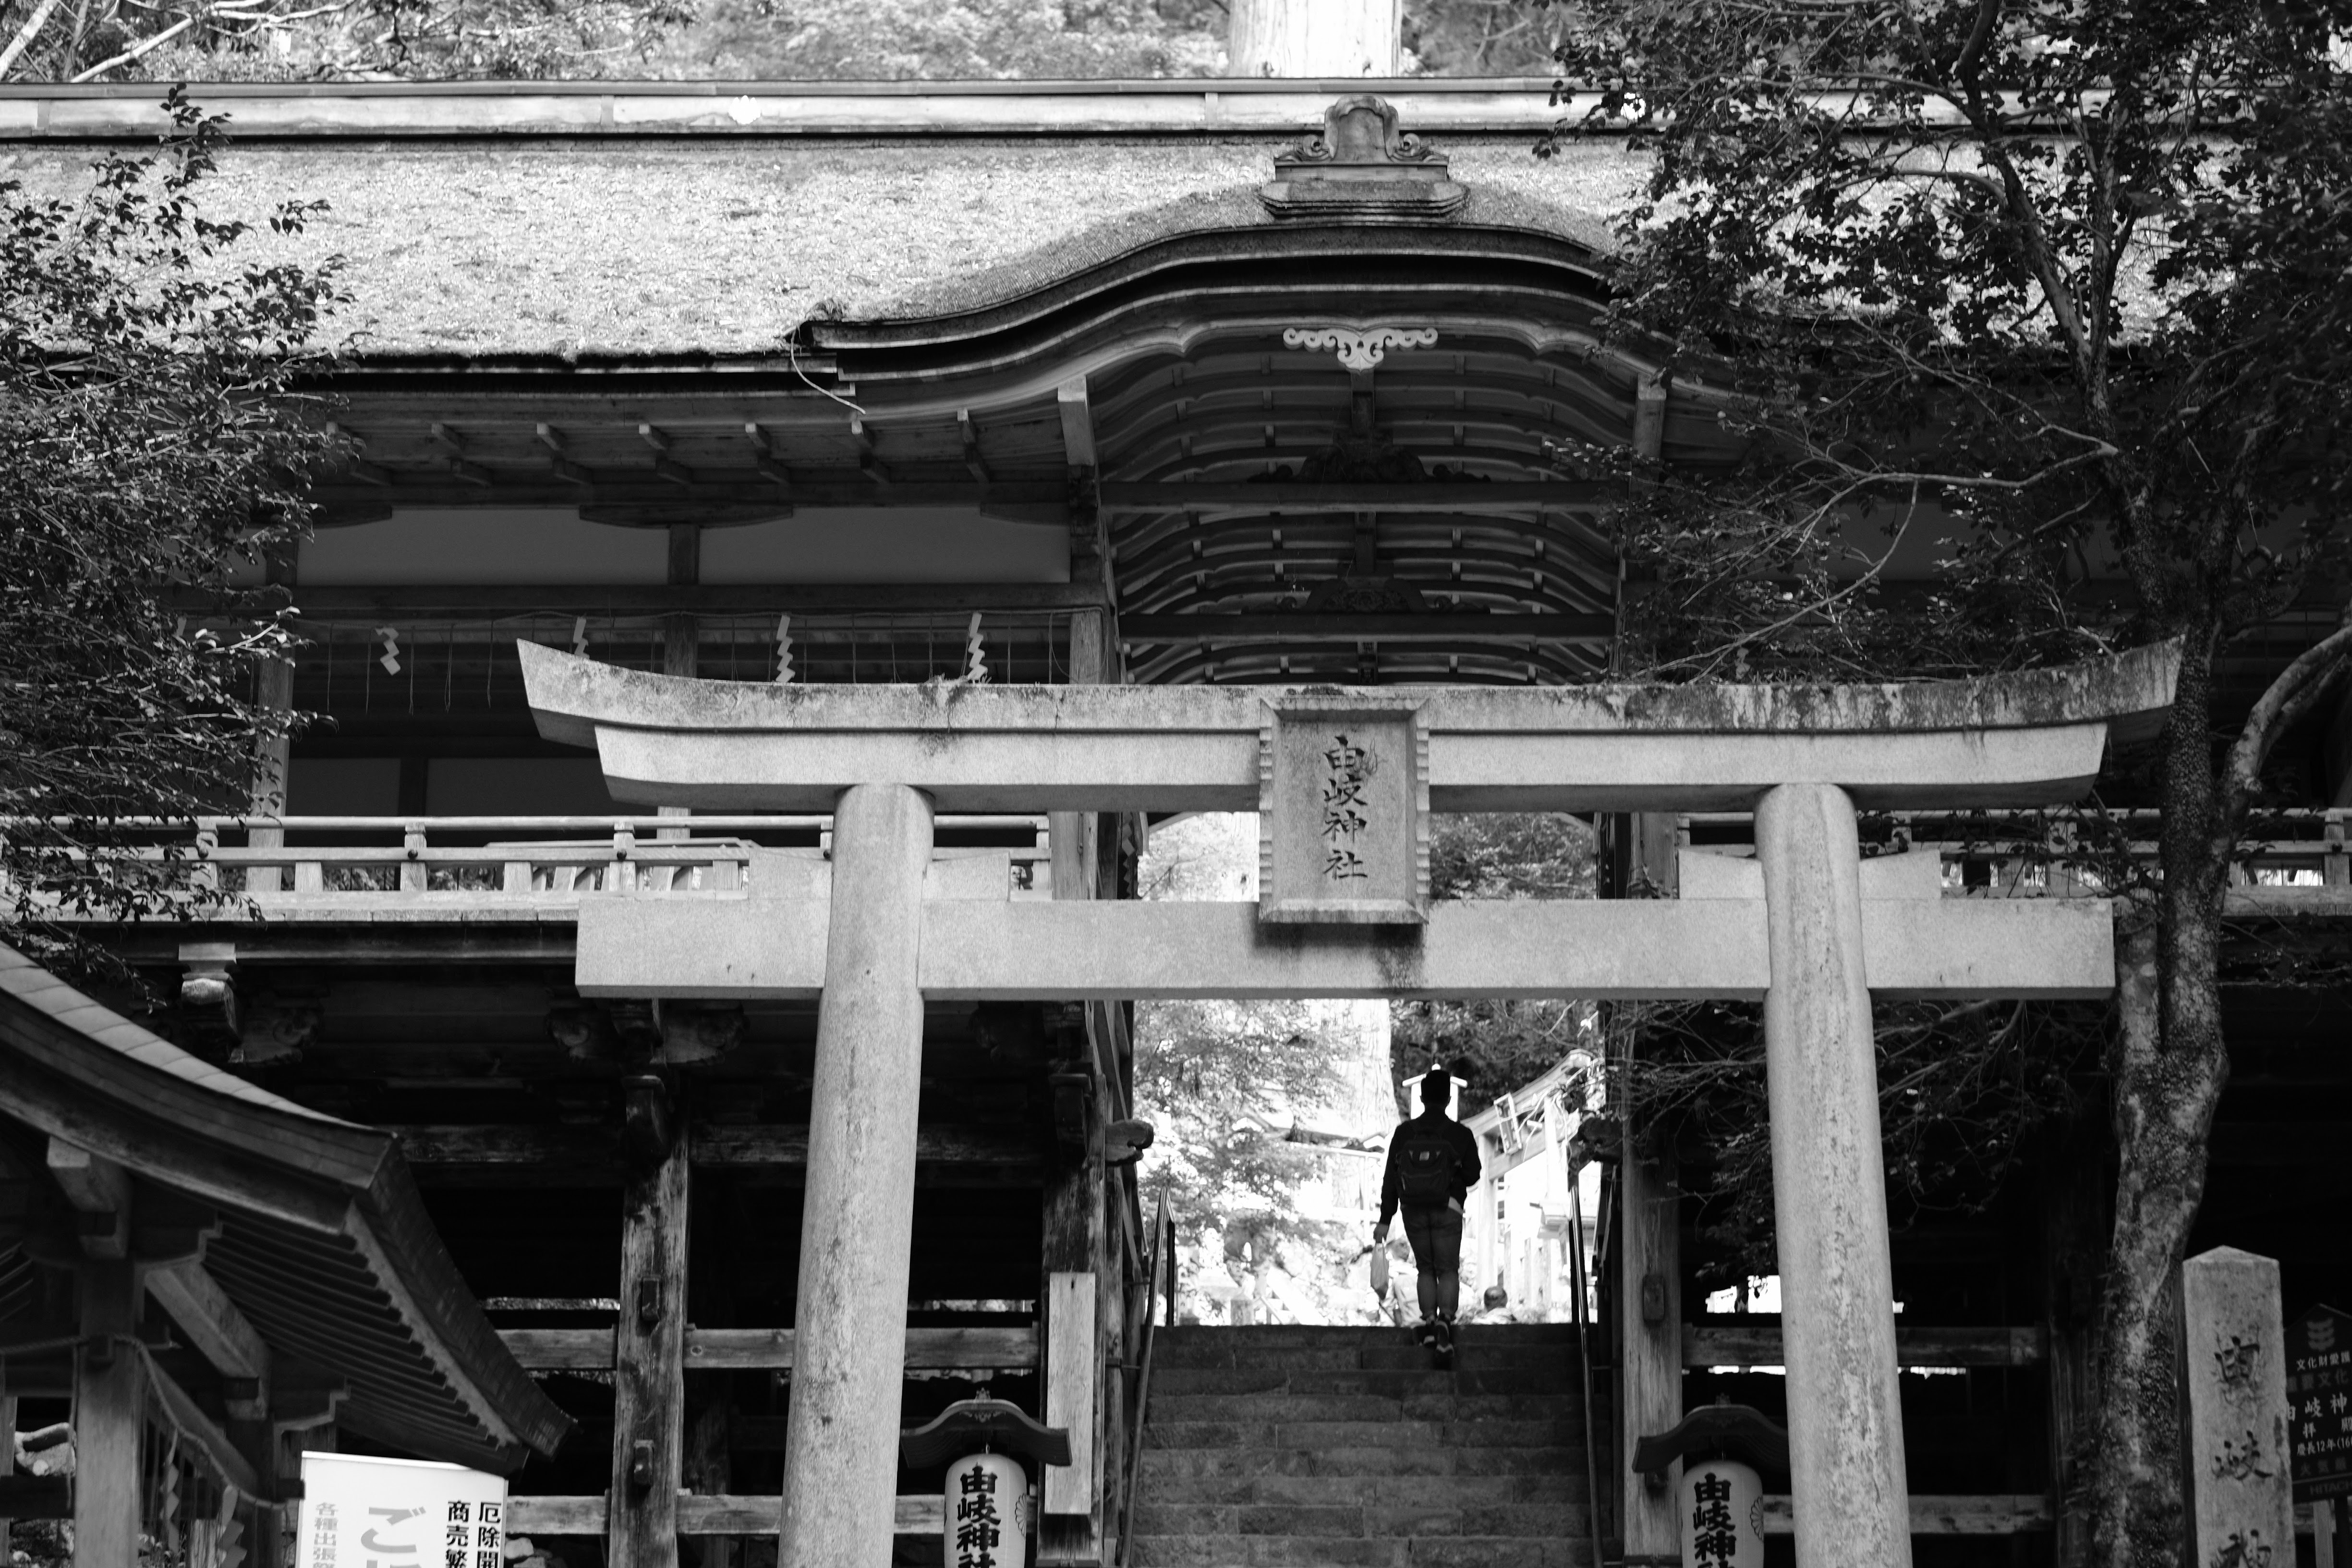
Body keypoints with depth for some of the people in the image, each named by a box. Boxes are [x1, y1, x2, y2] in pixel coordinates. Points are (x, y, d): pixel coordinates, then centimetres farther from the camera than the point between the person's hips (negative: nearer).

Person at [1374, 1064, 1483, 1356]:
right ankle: (1445, 1318, -20)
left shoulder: (1404, 1133, -1)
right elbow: (1472, 1175, 1)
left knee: (1426, 1269, 16)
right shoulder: (1460, 1135, -6)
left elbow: (1391, 1178, -1)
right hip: (1448, 1211, -2)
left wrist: (1385, 1220, 2)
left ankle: (1428, 1321, 1)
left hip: (1413, 1211, 2)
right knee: (1449, 1271, 3)